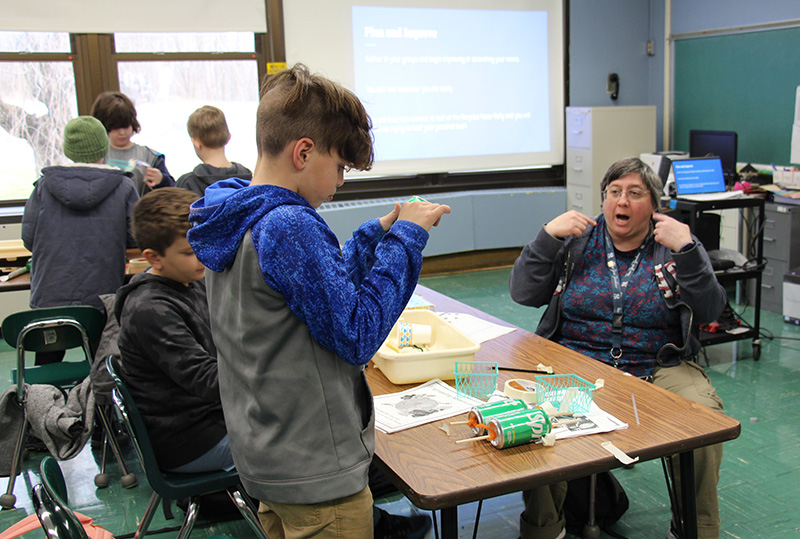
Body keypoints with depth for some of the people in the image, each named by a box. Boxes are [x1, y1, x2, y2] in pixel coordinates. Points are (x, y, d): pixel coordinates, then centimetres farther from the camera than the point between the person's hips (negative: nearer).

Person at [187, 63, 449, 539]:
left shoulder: (234, 221, 4)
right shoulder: (289, 227, -25)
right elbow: (357, 335, -22)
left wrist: (381, 232, 8)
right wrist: (405, 239, -15)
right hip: (316, 475, -9)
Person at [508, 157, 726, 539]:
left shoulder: (676, 245, 9)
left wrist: (687, 250, -16)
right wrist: (548, 236, -9)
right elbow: (523, 293, 2)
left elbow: (709, 311, -4)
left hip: (660, 368, 1)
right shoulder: (577, 240, 10)